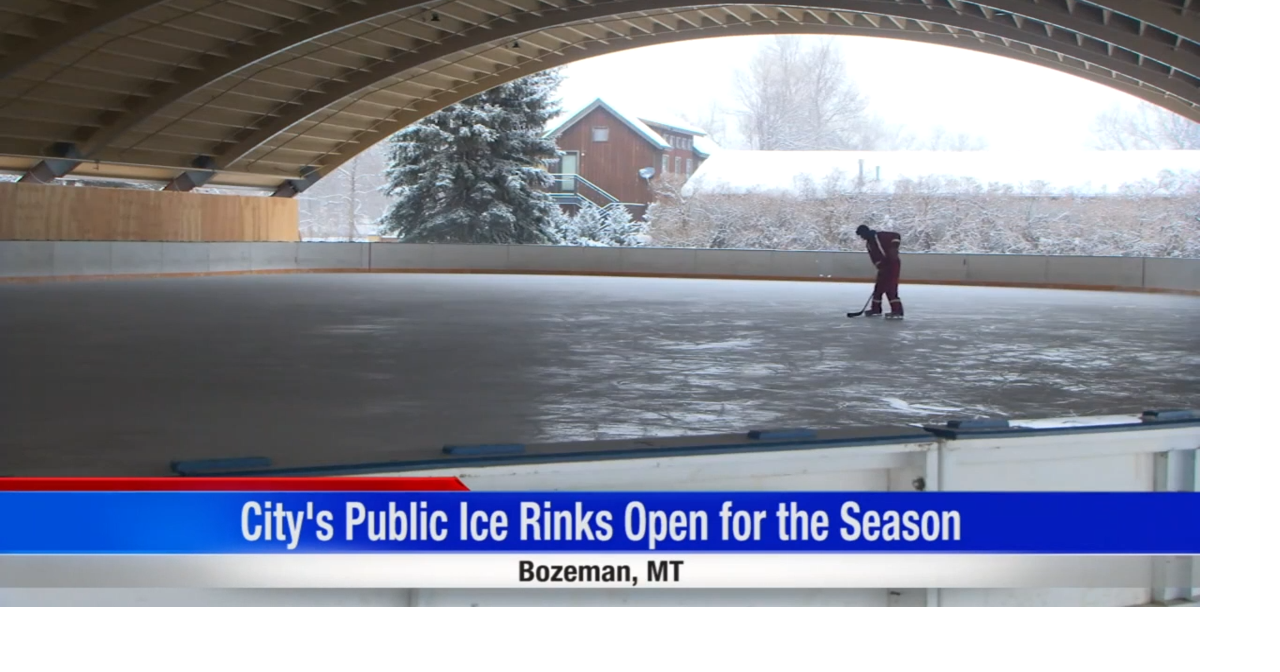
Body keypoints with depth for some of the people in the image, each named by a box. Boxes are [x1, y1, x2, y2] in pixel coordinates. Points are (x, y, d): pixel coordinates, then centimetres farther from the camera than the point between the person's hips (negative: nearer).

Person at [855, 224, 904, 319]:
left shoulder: (880, 235, -10)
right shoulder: (869, 244, 14)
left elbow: (896, 236, -13)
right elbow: (874, 258, 6)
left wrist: (894, 248, -21)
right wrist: (879, 266, -11)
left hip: (893, 263, -9)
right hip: (884, 266, 9)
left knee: (890, 287, -16)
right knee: (879, 287, 13)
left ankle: (897, 311, -19)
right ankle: (876, 309, 26)